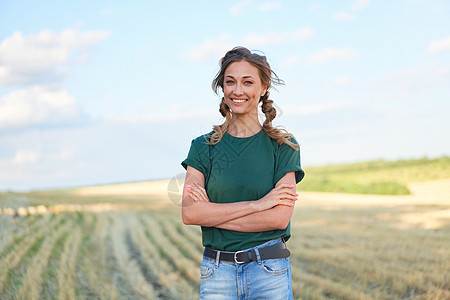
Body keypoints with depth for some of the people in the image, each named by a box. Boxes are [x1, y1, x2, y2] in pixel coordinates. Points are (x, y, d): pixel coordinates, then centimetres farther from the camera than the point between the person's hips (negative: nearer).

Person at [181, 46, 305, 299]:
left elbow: (280, 217, -9)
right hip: (216, 272, 1)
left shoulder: (283, 146, 1)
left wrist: (213, 214, -10)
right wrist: (257, 203, -12)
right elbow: (189, 212, -8)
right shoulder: (204, 146, 5)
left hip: (270, 271, -1)